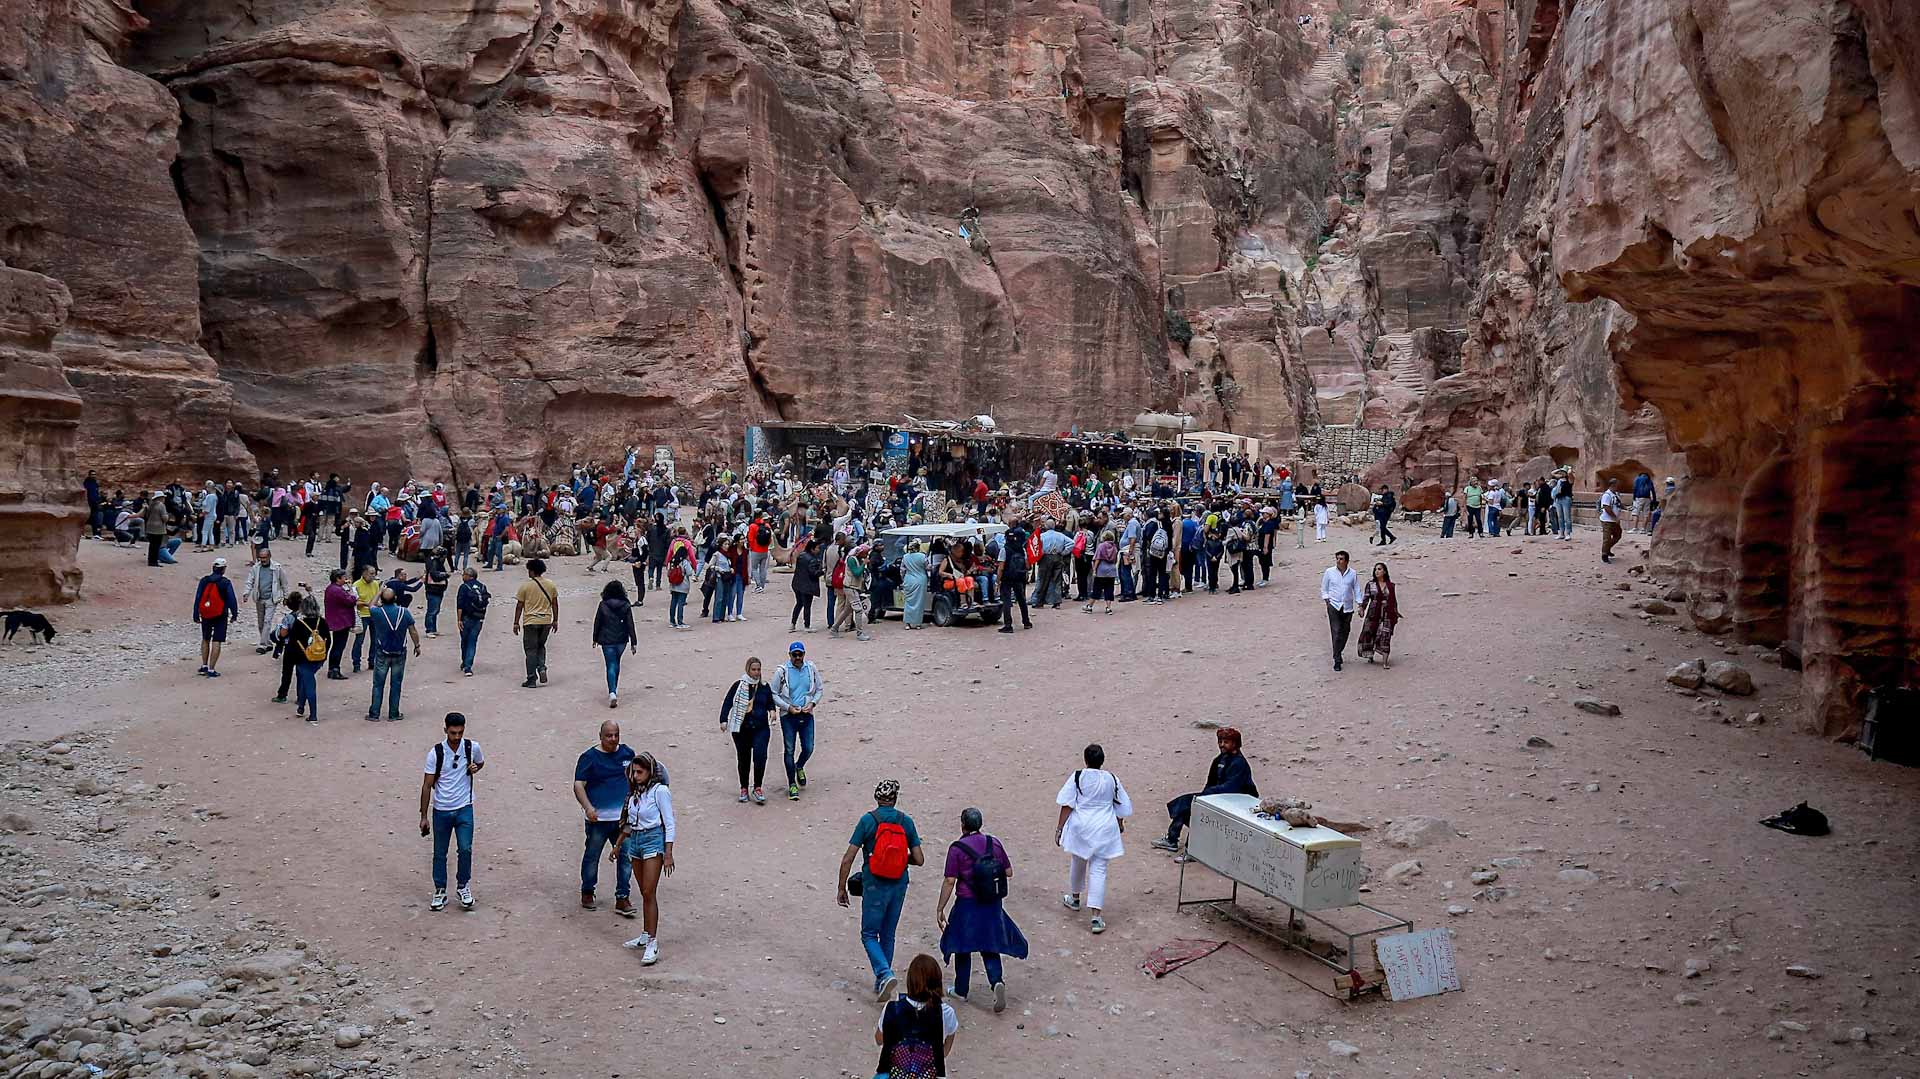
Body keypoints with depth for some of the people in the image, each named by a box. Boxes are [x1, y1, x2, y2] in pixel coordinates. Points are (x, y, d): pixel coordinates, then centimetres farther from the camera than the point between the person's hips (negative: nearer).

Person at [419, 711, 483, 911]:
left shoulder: (472, 747, -6)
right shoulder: (436, 753, -11)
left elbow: (481, 762, 18)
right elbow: (427, 785, -5)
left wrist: (475, 768, -7)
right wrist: (424, 816, -5)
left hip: (464, 808, 0)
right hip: (441, 810, 0)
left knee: (466, 849, -9)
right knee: (440, 853, 9)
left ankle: (463, 886, 12)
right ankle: (440, 891, 24)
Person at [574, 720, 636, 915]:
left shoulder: (627, 753, 7)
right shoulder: (589, 757, -6)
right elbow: (578, 785, -11)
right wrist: (588, 807, -26)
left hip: (624, 817, 3)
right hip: (598, 818, -3)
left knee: (625, 856, 2)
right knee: (592, 855, 9)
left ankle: (622, 898, 8)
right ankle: (587, 893, 28)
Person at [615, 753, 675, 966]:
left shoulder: (659, 791, -11)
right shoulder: (635, 792, 11)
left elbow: (669, 824, -11)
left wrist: (668, 854, -15)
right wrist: (618, 845, 24)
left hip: (653, 840, -7)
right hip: (635, 840, 7)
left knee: (649, 893, -11)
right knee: (644, 893, 12)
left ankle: (653, 943, -11)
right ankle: (645, 936, 21)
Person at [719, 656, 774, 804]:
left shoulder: (765, 686, 6)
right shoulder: (738, 685, -2)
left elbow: (770, 702, 19)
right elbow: (727, 702, 0)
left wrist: (772, 710, -2)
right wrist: (724, 719, -9)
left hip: (761, 728, 1)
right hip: (741, 729, -1)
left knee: (760, 756, -16)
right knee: (743, 759, 8)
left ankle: (757, 788, -6)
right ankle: (744, 788, 24)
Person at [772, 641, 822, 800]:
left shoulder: (811, 669, 1)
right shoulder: (782, 671, -8)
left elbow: (819, 689, 12)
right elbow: (773, 694, -3)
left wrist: (812, 703, -5)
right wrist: (788, 707, -13)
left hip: (807, 715, 3)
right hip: (788, 716, -2)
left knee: (808, 748, 2)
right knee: (789, 750, 0)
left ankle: (799, 767, 36)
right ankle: (792, 785, 10)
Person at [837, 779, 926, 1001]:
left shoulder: (868, 820, -9)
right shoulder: (906, 821, 0)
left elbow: (848, 859, -10)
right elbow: (919, 859, -1)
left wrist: (841, 888, -2)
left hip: (874, 886, -4)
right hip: (899, 886, 4)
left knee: (869, 935, 5)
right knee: (888, 935, 17)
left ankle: (885, 975, -15)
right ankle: (881, 983, 22)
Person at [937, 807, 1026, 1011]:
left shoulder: (957, 849, -14)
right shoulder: (994, 843, -2)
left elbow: (949, 882, -14)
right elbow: (1009, 872, 5)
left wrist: (940, 909, -7)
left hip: (967, 905, -3)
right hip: (993, 905, 4)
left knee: (963, 948, 14)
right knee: (990, 947, 14)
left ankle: (961, 990, 27)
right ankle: (997, 981, -9)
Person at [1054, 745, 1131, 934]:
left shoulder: (1077, 777, -10)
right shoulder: (1112, 780, -3)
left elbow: (1067, 805, -11)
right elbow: (1122, 807, 7)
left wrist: (1059, 828, -3)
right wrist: (1120, 825, 25)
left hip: (1080, 827, 0)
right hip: (1104, 829, 0)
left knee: (1078, 862, 24)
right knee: (1098, 870, 0)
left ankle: (1075, 898, 46)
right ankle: (1096, 917, -9)